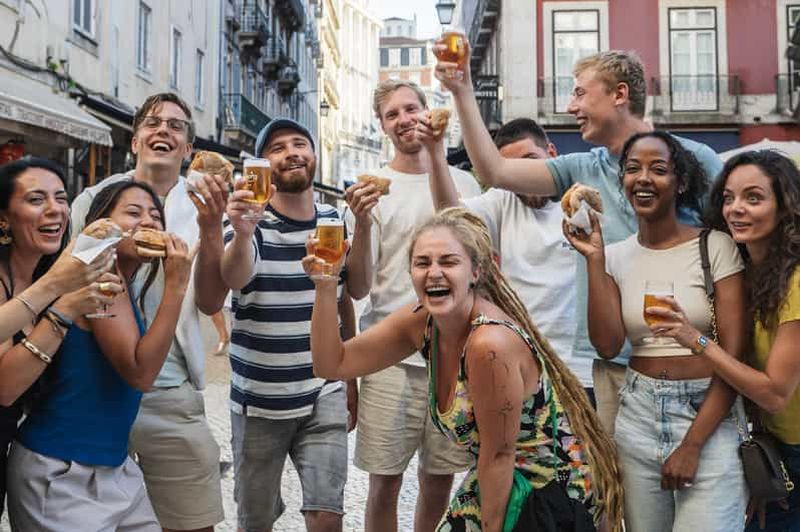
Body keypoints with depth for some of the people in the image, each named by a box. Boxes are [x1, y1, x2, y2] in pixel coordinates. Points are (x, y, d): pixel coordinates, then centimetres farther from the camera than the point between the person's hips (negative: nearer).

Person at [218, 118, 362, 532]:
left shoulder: (336, 221, 3)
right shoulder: (249, 219, -10)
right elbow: (234, 279, -30)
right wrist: (242, 234, -52)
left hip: (324, 395, 2)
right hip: (259, 400, -2)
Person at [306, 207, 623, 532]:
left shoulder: (491, 343, -32)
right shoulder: (421, 322, -9)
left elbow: (498, 455, -22)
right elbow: (332, 365, -4)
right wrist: (326, 286, -16)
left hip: (552, 492, -6)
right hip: (496, 483, 7)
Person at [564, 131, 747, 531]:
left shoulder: (716, 247, -6)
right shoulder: (617, 256, 4)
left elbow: (734, 354, -9)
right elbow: (607, 345, -7)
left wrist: (692, 443, -14)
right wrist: (594, 259, -12)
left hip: (709, 415, -3)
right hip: (638, 418, 3)